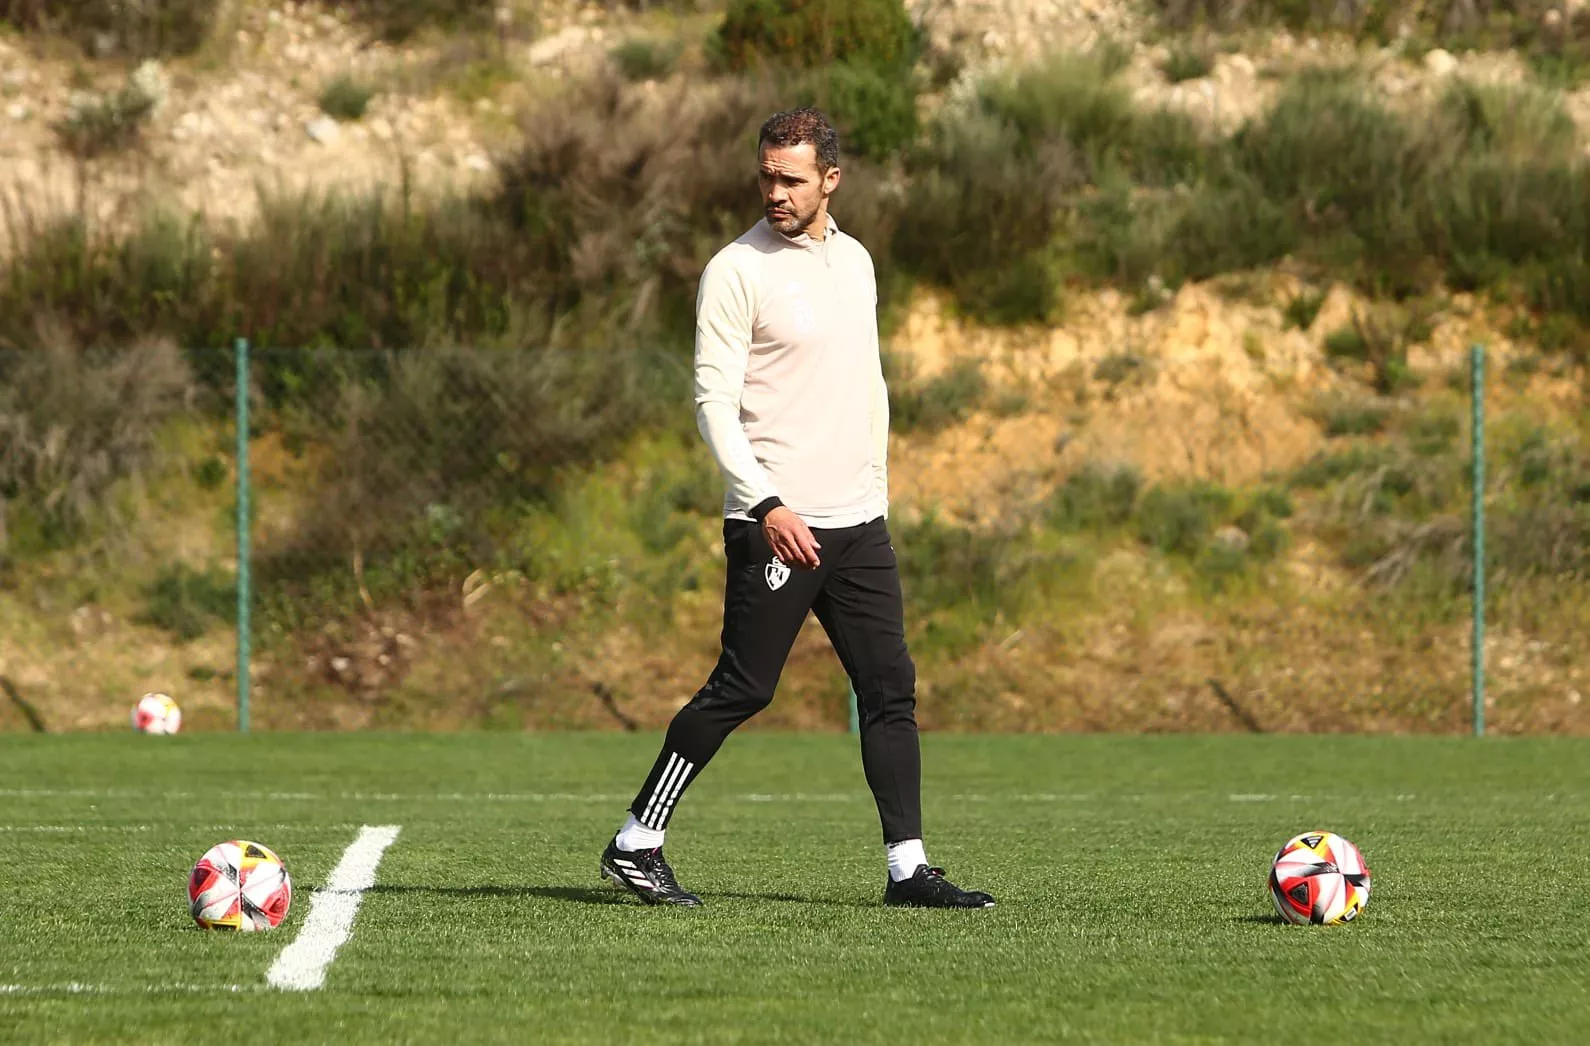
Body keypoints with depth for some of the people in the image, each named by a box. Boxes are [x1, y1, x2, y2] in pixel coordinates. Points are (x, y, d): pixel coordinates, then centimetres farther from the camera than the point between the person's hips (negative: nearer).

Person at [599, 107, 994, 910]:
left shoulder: (854, 261, 14)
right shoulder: (737, 270, -8)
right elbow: (714, 400, -13)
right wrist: (766, 504, -22)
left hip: (858, 521, 7)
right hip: (774, 522, -7)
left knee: (890, 688, 2)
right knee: (741, 689, -6)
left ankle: (908, 868, 5)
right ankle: (635, 844, 5)